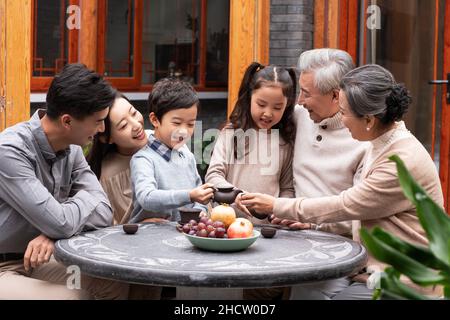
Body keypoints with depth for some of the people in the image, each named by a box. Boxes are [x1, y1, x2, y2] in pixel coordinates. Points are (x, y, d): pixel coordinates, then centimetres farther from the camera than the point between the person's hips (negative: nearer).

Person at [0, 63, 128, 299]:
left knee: (115, 284, -1)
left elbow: (103, 213, -4)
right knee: (75, 296, -24)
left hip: (34, 261, 7)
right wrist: (87, 195, -8)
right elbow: (61, 224, -29)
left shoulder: (72, 150, 0)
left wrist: (53, 234, -22)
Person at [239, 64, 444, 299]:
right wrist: (313, 223, 8)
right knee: (302, 290, -7)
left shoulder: (404, 161, -21)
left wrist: (276, 206, -8)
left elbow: (345, 206, -16)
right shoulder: (382, 144, 8)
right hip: (373, 271, 8)